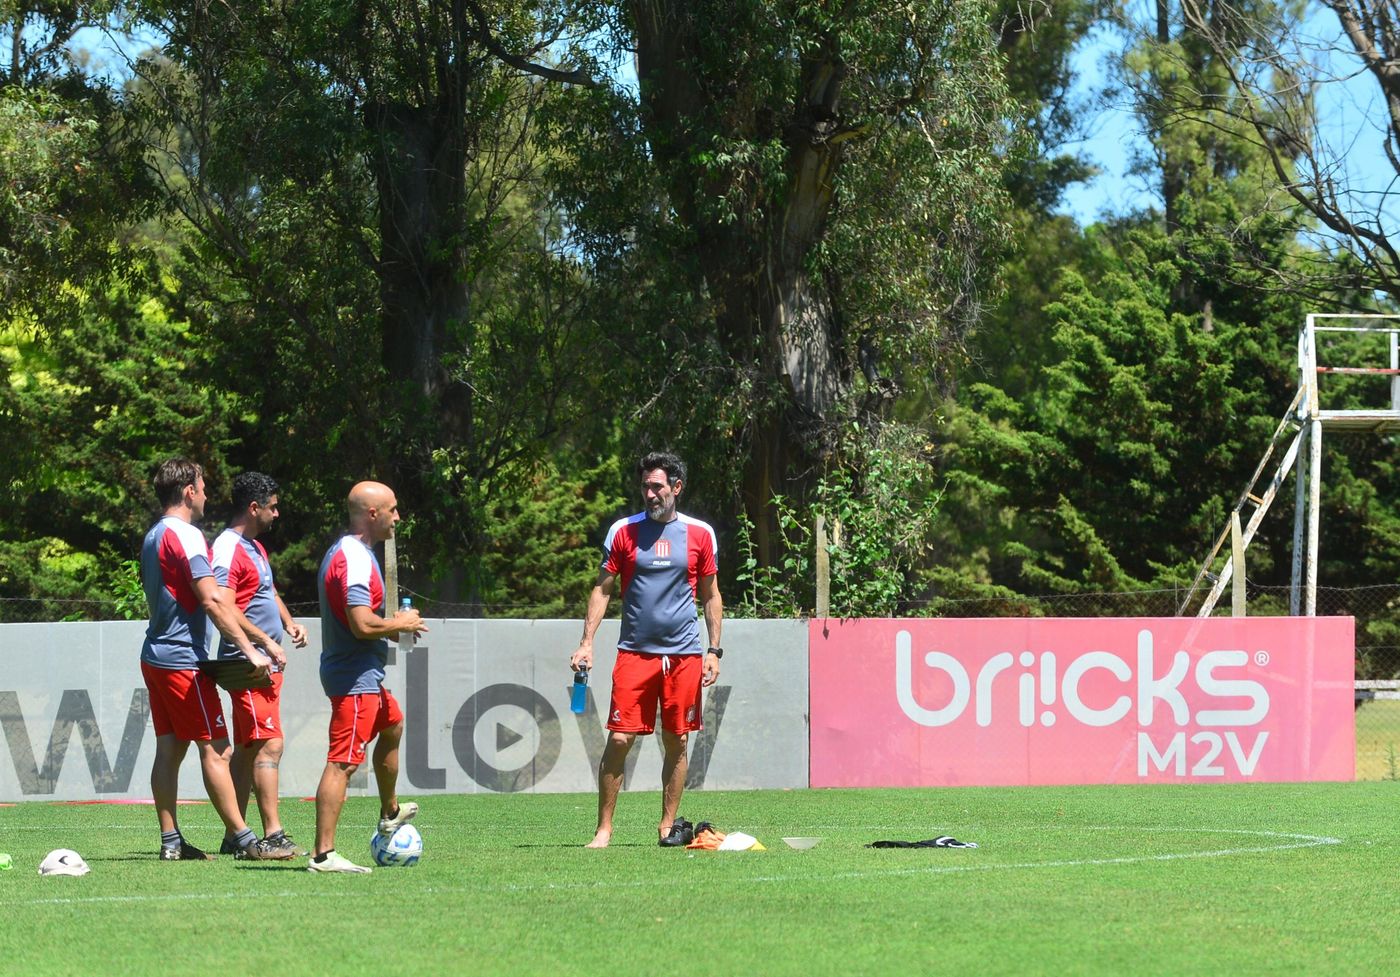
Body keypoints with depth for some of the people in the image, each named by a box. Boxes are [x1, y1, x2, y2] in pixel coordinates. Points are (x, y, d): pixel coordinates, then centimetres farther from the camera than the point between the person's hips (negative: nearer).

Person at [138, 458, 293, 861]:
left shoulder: (153, 537, 15)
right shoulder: (185, 536, -14)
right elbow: (212, 601, -21)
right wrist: (250, 650, -21)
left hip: (155, 657, 9)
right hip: (183, 659, -9)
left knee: (169, 748, 8)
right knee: (215, 749, -7)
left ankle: (171, 841, 7)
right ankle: (244, 841, -7)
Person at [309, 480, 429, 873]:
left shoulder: (348, 552, 14)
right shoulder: (355, 559, -21)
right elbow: (362, 624, -29)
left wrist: (392, 625, 14)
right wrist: (401, 623, -12)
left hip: (366, 676, 12)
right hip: (355, 679, -12)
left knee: (392, 726, 32)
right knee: (343, 763, -14)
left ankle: (389, 814, 51)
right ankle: (323, 854, -18)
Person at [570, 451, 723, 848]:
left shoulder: (700, 534, 5)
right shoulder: (623, 531, 3)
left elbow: (711, 595, 12)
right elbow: (603, 589, 7)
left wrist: (714, 650, 6)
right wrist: (587, 642, -3)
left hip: (684, 655, 1)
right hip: (634, 652, -1)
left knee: (676, 743, 4)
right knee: (619, 740, -7)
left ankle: (668, 826, 14)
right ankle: (604, 828, -1)